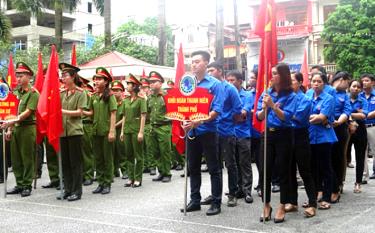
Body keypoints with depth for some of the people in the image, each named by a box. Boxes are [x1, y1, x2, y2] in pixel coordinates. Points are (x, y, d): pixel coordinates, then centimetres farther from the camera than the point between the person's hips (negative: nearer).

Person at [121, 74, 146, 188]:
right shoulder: (126, 100, 11)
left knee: (138, 155, 1)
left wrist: (141, 132, -14)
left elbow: (143, 116, -9)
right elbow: (124, 116, 15)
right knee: (129, 155, 10)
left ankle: (138, 179, 7)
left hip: (136, 130, -6)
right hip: (127, 130, 6)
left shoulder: (141, 100, -5)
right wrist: (122, 131, 11)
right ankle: (131, 178, 18)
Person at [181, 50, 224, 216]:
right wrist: (184, 122, -7)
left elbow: (217, 110, -13)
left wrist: (199, 121, -24)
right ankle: (195, 200, 23)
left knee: (214, 168, 3)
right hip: (191, 131, 6)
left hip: (208, 131, -5)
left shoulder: (214, 84, -6)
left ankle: (216, 203, 11)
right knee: (193, 167, 12)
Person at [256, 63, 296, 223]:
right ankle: (266, 205, 17)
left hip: (283, 136, -4)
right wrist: (264, 108, -18)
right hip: (268, 134, 4)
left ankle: (282, 207, 14)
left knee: (283, 171, 3)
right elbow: (259, 117, 2)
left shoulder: (290, 95, -7)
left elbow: (286, 116, -17)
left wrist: (273, 106, -27)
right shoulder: (266, 93, 5)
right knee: (265, 171, 4)